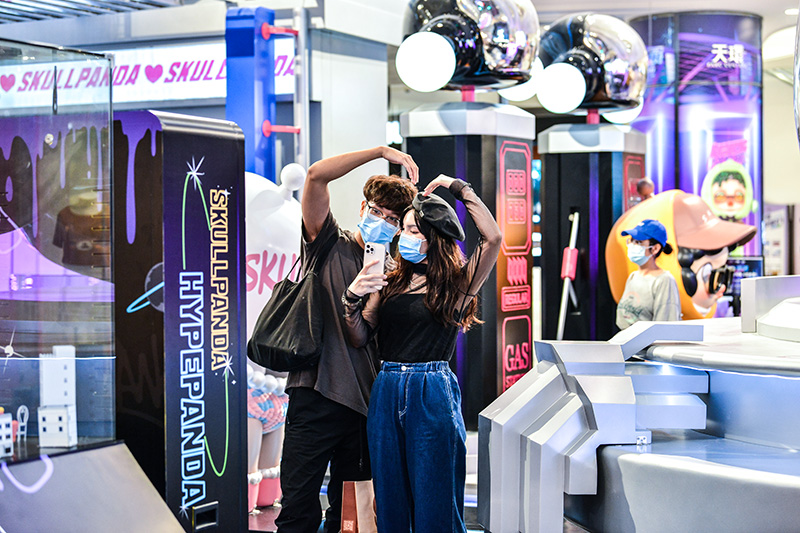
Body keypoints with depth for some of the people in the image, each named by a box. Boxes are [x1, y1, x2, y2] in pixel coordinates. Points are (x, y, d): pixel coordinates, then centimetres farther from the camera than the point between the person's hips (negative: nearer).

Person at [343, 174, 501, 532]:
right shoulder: (390, 284, 12)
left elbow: (493, 238, -13)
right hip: (386, 392, 4)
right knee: (389, 500, 10)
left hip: (433, 396, -4)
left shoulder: (457, 285, 1)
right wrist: (352, 297, -9)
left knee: (435, 504, 0)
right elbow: (359, 338, 9)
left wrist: (459, 188, -5)